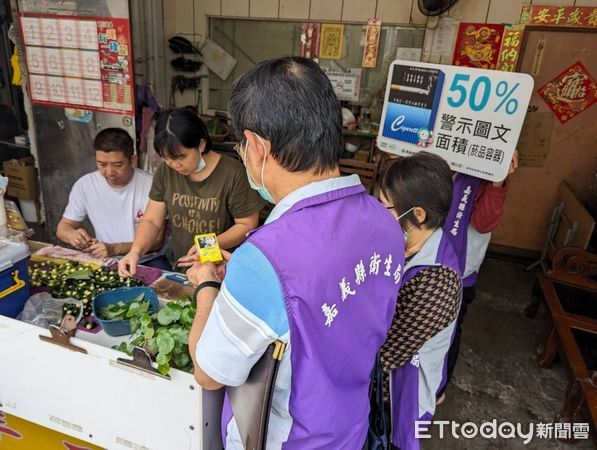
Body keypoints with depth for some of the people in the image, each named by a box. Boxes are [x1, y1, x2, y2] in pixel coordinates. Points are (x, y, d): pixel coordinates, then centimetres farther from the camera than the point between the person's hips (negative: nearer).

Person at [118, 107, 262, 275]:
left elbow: (247, 225, -7)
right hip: (178, 269, 3)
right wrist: (136, 251, -12)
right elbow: (152, 220, 5)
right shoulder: (165, 171, 2)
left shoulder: (233, 173, -14)